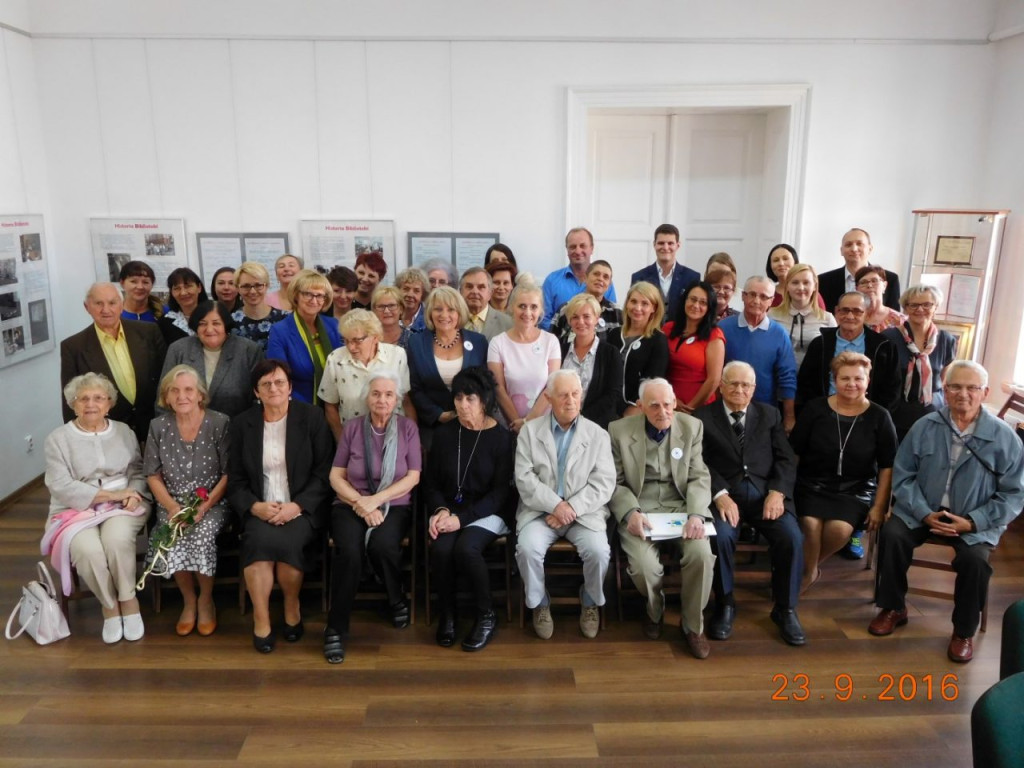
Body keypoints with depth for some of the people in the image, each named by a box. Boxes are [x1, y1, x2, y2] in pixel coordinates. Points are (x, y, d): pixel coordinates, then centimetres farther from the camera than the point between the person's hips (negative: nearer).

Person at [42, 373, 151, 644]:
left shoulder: (124, 431, 12)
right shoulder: (58, 438, 2)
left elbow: (138, 471, 10)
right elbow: (60, 486, -8)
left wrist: (133, 494, -14)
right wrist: (110, 494, -15)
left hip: (123, 506, 1)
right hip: (77, 509, -1)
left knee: (117, 539, -33)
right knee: (89, 551, -32)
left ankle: (128, 601, -12)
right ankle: (109, 605, -6)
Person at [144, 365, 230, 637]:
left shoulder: (220, 423, -5)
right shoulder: (158, 427, 3)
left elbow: (228, 473, -5)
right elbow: (153, 475, 5)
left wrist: (205, 505, -18)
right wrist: (172, 507, -12)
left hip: (212, 502, -2)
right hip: (172, 504, 2)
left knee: (201, 534, -32)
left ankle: (206, 599, -4)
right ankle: (188, 599, -1)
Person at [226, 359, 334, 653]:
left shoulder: (312, 417, 1)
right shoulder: (242, 423, 8)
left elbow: (324, 474, -2)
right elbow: (235, 480, 7)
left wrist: (297, 506, -15)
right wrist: (254, 507, -12)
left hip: (302, 508, -1)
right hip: (260, 510, 2)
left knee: (287, 541, -31)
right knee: (258, 539, -30)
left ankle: (292, 607, -2)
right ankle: (261, 619, -15)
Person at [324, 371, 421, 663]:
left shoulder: (408, 428, 1)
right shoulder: (352, 427, 3)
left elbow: (413, 477, -4)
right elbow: (336, 476, 3)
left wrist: (375, 500, -14)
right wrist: (360, 503, -14)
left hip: (394, 506, 0)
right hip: (351, 505, 1)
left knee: (381, 544, -33)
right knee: (349, 551, -30)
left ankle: (397, 600, -2)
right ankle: (336, 629, -16)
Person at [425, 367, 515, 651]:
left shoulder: (501, 437, -4)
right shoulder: (444, 432, 5)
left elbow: (500, 492, -9)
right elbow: (431, 482, 8)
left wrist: (462, 518, -19)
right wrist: (441, 510, -13)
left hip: (487, 512, -3)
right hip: (448, 509, 3)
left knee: (465, 548, -31)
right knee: (441, 548, -28)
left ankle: (486, 616, -8)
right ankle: (446, 615, -3)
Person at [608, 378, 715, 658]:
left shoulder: (692, 427, 3)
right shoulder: (619, 430, -3)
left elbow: (699, 477, 2)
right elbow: (615, 483, 0)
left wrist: (696, 514, -16)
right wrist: (631, 513, -19)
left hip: (681, 506, 2)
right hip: (639, 509, -1)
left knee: (702, 554, -26)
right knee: (644, 565, -26)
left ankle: (693, 625, 3)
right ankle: (654, 611, 13)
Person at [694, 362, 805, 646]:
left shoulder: (770, 415, 19)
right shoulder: (702, 417, 9)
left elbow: (786, 459, 10)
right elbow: (700, 463, -2)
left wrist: (777, 492, -9)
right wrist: (720, 495, -18)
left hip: (765, 492, 2)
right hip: (723, 493, -2)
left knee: (792, 537, -23)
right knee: (721, 536, -31)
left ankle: (785, 609, 0)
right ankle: (725, 605, -5)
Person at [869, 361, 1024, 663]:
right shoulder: (925, 427, -1)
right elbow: (903, 476, 0)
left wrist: (972, 522, -16)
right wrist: (924, 514, -15)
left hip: (975, 522, -1)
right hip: (922, 512, 2)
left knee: (975, 559, -29)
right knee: (892, 534, -24)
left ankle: (964, 631, -2)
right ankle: (893, 608, 1)